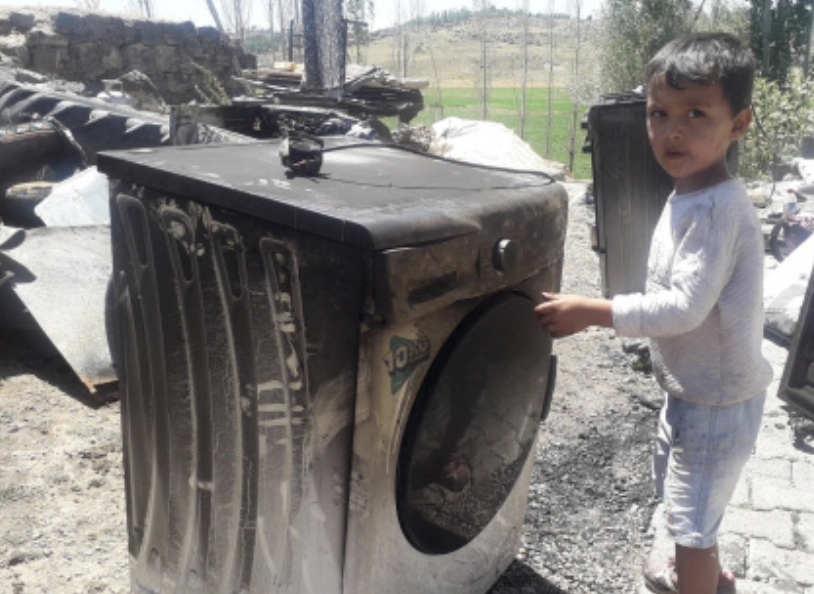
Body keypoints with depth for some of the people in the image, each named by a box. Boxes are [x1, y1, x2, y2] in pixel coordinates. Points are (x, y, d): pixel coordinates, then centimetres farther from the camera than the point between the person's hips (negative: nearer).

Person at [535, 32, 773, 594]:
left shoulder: (717, 209, -29)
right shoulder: (690, 196, 0)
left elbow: (684, 308, -33)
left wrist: (591, 311, -29)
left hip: (717, 400, -10)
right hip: (692, 386, 10)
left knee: (691, 522, 9)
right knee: (688, 497, 30)